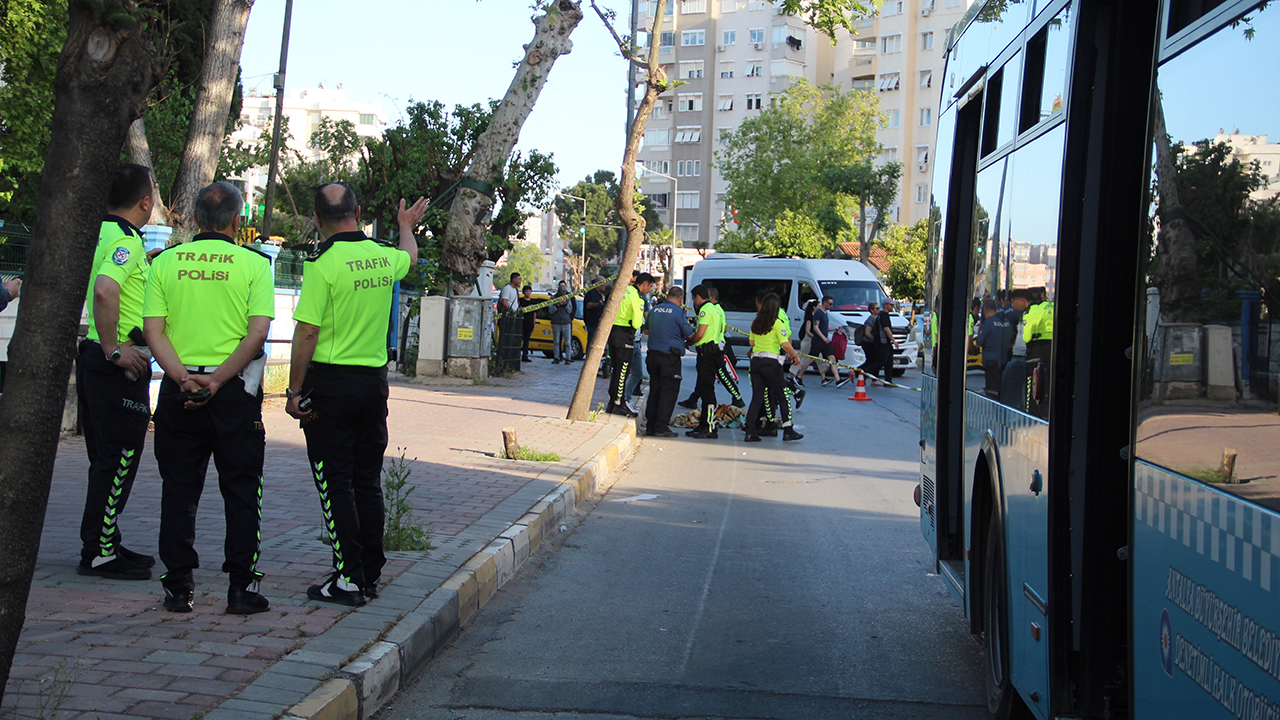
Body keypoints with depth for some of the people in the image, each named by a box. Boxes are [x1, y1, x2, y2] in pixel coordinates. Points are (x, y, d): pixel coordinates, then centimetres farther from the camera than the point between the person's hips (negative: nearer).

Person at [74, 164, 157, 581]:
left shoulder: (100, 234, 12)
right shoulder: (126, 240, -16)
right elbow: (105, 290, -32)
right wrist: (114, 350, -26)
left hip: (95, 356, 10)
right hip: (119, 367, -10)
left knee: (106, 459, 16)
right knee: (118, 459, -3)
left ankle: (104, 543, 25)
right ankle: (100, 553, 2)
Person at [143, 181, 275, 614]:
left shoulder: (166, 261, 5)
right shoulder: (253, 263, -2)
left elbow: (153, 329, -4)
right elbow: (258, 331, -12)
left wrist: (183, 377, -11)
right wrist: (218, 380, -14)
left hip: (178, 389, 2)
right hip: (235, 391, -2)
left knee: (179, 489, 10)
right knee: (240, 489, 6)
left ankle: (179, 586, 13)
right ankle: (241, 586, 6)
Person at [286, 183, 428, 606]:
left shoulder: (324, 263, -14)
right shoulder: (383, 257, 5)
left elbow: (307, 334, -16)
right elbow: (408, 257, 31)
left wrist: (295, 391, -8)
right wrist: (407, 225, 51)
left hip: (331, 382, -6)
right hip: (375, 380, 6)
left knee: (335, 484, 0)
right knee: (367, 480, 12)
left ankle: (348, 579, 0)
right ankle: (371, 574, 18)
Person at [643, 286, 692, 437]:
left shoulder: (655, 309, 9)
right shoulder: (678, 312, -10)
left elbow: (647, 329, 23)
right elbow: (688, 333, -6)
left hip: (653, 353, 6)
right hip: (670, 356, -6)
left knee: (654, 390, 14)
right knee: (669, 392, -1)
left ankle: (650, 426, 15)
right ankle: (661, 427, -3)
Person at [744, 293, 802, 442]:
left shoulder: (756, 322, 9)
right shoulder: (778, 323, -9)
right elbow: (786, 344, -13)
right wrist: (795, 356, 1)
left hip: (755, 361, 5)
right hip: (771, 362, -5)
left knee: (756, 396, 7)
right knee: (782, 396, 6)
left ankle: (750, 431, -1)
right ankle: (788, 431, 10)